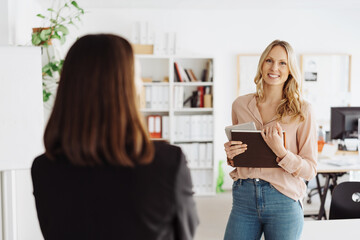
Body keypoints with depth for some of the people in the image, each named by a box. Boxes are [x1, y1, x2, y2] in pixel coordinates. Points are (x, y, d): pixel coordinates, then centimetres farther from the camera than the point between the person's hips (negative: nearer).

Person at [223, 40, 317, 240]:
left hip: (283, 201, -2)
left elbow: (310, 170, -4)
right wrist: (231, 155, -5)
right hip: (243, 197, 3)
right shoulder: (240, 105, 6)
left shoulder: (302, 110, -4)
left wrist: (281, 152, -20)